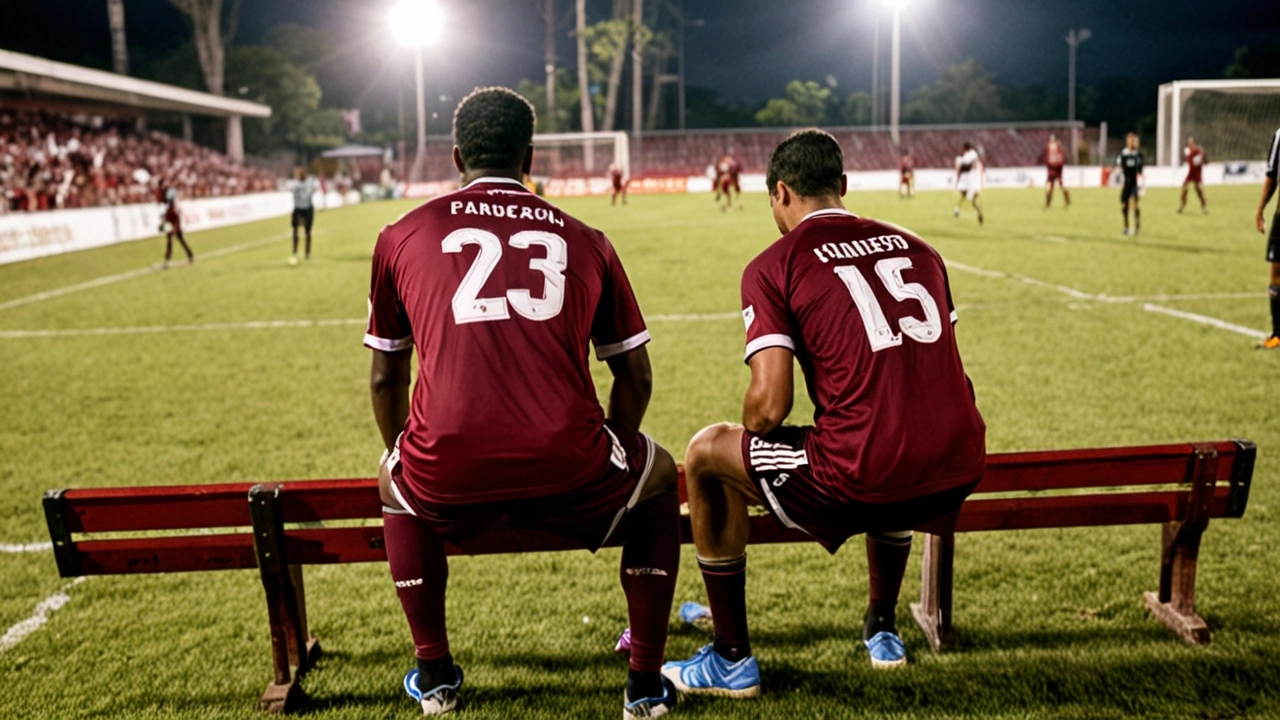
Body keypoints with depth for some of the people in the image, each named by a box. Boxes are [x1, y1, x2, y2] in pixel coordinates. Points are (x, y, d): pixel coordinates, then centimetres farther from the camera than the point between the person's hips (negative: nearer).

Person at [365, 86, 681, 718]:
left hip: (447, 476, 1)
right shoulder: (584, 241, 14)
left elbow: (385, 377, 22)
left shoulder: (401, 237, 14)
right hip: (568, 471, 0)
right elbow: (635, 379, 19)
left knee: (394, 484, 37)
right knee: (658, 477, 32)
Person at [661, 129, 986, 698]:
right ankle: (882, 630, 49)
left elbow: (770, 402, -9)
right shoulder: (917, 248, 15)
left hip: (863, 482, -6)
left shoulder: (773, 266, -1)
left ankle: (732, 661, 25)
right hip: (961, 472, 7)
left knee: (706, 454, 17)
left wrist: (747, 435, 14)